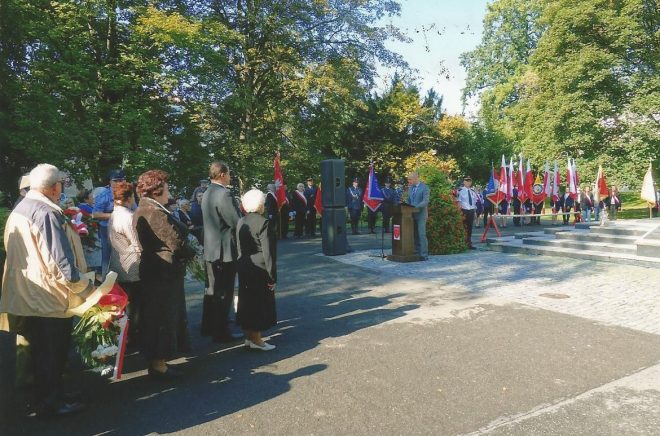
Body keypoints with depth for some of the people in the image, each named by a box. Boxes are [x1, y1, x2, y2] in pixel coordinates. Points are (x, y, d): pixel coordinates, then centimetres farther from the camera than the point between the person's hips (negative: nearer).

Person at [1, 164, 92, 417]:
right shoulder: (47, 213, -21)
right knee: (52, 355, 6)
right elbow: (62, 263, -25)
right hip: (50, 299, -9)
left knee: (41, 354, 20)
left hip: (26, 298, 9)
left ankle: (46, 399, 34)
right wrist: (88, 290, -16)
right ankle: (51, 405, 19)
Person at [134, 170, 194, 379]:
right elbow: (177, 243, -23)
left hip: (152, 272, 10)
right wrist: (190, 253, -4)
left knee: (154, 317, 17)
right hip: (165, 273, -10)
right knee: (164, 317, 1)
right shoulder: (156, 212, -21)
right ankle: (159, 364, 12)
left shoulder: (141, 211, 11)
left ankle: (156, 361, 29)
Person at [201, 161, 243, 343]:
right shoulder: (224, 194, -20)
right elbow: (237, 223, -22)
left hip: (210, 249, 9)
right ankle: (221, 332, 8)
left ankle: (209, 326, 32)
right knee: (224, 293, 0)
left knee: (213, 289, 20)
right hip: (225, 250, -9)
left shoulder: (207, 193, 10)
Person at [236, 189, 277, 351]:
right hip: (259, 271, -7)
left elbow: (240, 248, 11)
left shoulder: (240, 222, 6)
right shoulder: (262, 223, -17)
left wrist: (243, 264, 17)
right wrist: (272, 277, -14)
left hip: (244, 269, 8)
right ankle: (256, 339, 11)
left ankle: (249, 336, 26)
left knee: (247, 301, 15)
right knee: (260, 303, 4)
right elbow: (268, 252, -18)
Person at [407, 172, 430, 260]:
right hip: (412, 214, 7)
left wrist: (415, 206, -27)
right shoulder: (410, 188, 15)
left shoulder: (424, 188, -7)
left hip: (421, 214, -7)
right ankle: (417, 253, 14)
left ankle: (424, 255, -5)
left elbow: (425, 201, -15)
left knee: (422, 235, -9)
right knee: (415, 235, 8)